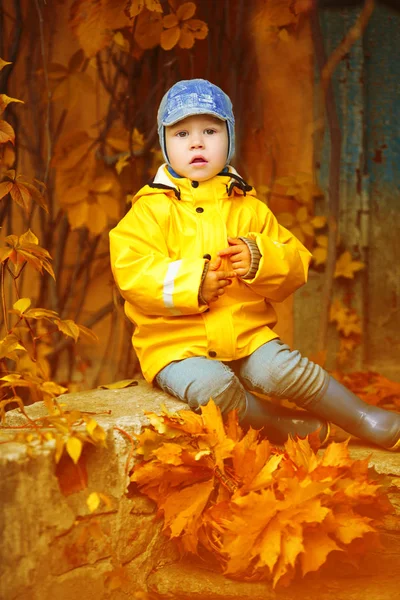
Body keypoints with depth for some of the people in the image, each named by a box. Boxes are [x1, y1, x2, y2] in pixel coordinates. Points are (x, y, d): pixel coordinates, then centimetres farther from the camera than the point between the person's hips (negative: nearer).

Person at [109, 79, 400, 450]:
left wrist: (260, 259, -14)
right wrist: (192, 282, -23)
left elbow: (295, 264, 9)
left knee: (286, 370, -23)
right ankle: (280, 425, -14)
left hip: (246, 334, 3)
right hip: (176, 344, -3)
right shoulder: (151, 210, 0)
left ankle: (365, 419, -8)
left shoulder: (248, 208, 13)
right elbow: (131, 273, -12)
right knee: (211, 385, -33)